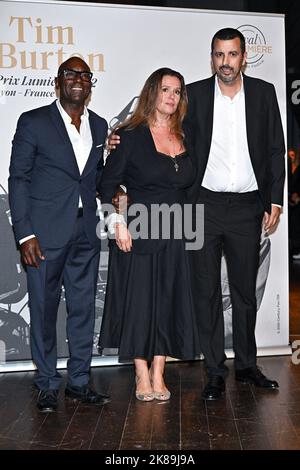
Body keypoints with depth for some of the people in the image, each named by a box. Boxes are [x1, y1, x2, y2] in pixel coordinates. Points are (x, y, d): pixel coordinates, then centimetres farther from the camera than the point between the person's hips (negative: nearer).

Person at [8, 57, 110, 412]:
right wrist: (24, 233, -12)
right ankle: (47, 385, 20)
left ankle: (78, 381, 23)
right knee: (44, 309, 4)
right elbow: (18, 179, -5)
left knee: (83, 309, 9)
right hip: (46, 233, -4)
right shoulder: (33, 122, -2)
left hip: (85, 234, 5)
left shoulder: (99, 126, 12)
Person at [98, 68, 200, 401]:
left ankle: (158, 374, 18)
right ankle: (142, 375, 17)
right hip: (138, 232, -4)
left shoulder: (184, 137, 10)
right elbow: (108, 184, -4)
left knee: (169, 301, 6)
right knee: (138, 299, 2)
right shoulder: (131, 135, -4)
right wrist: (117, 224, -13)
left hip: (175, 234, 5)